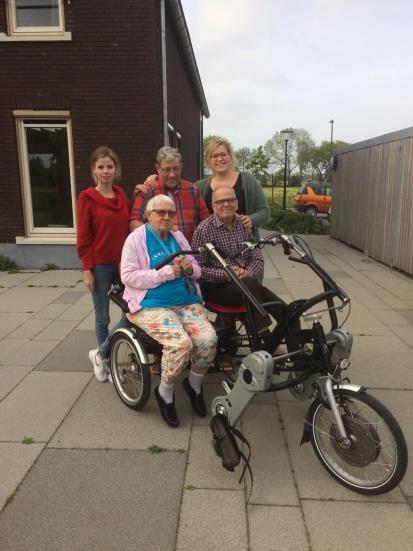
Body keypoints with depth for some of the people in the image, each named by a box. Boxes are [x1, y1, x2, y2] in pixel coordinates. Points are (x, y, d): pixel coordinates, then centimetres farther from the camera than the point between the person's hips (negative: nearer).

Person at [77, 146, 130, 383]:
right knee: (103, 317, 7)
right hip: (100, 265, -4)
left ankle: (101, 353, 19)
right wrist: (87, 269, -9)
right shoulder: (87, 198, -5)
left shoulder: (122, 195, 7)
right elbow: (83, 237, -6)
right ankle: (104, 359, 27)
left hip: (123, 263, 4)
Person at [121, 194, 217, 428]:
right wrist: (165, 273, -17)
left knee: (208, 339, -21)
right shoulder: (137, 238, -1)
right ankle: (165, 393, 0)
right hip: (152, 305, -5)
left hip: (188, 301, 5)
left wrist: (190, 268, -6)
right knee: (181, 343, -29)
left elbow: (196, 270, 19)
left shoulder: (178, 237, 15)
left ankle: (194, 384, 9)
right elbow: (128, 276, -12)